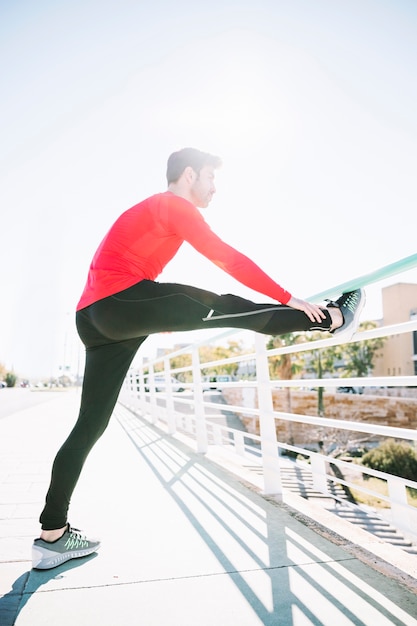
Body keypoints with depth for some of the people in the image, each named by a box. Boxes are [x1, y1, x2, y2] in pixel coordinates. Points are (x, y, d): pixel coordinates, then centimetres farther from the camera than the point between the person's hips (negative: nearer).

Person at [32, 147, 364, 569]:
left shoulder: (149, 211, 30)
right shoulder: (175, 205, 0)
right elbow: (228, 258, -9)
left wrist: (162, 319, 38)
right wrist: (288, 298, -5)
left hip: (96, 319, 10)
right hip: (120, 301, -10)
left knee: (90, 424, 9)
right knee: (230, 310, -5)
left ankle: (53, 535, 16)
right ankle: (332, 320, 5)